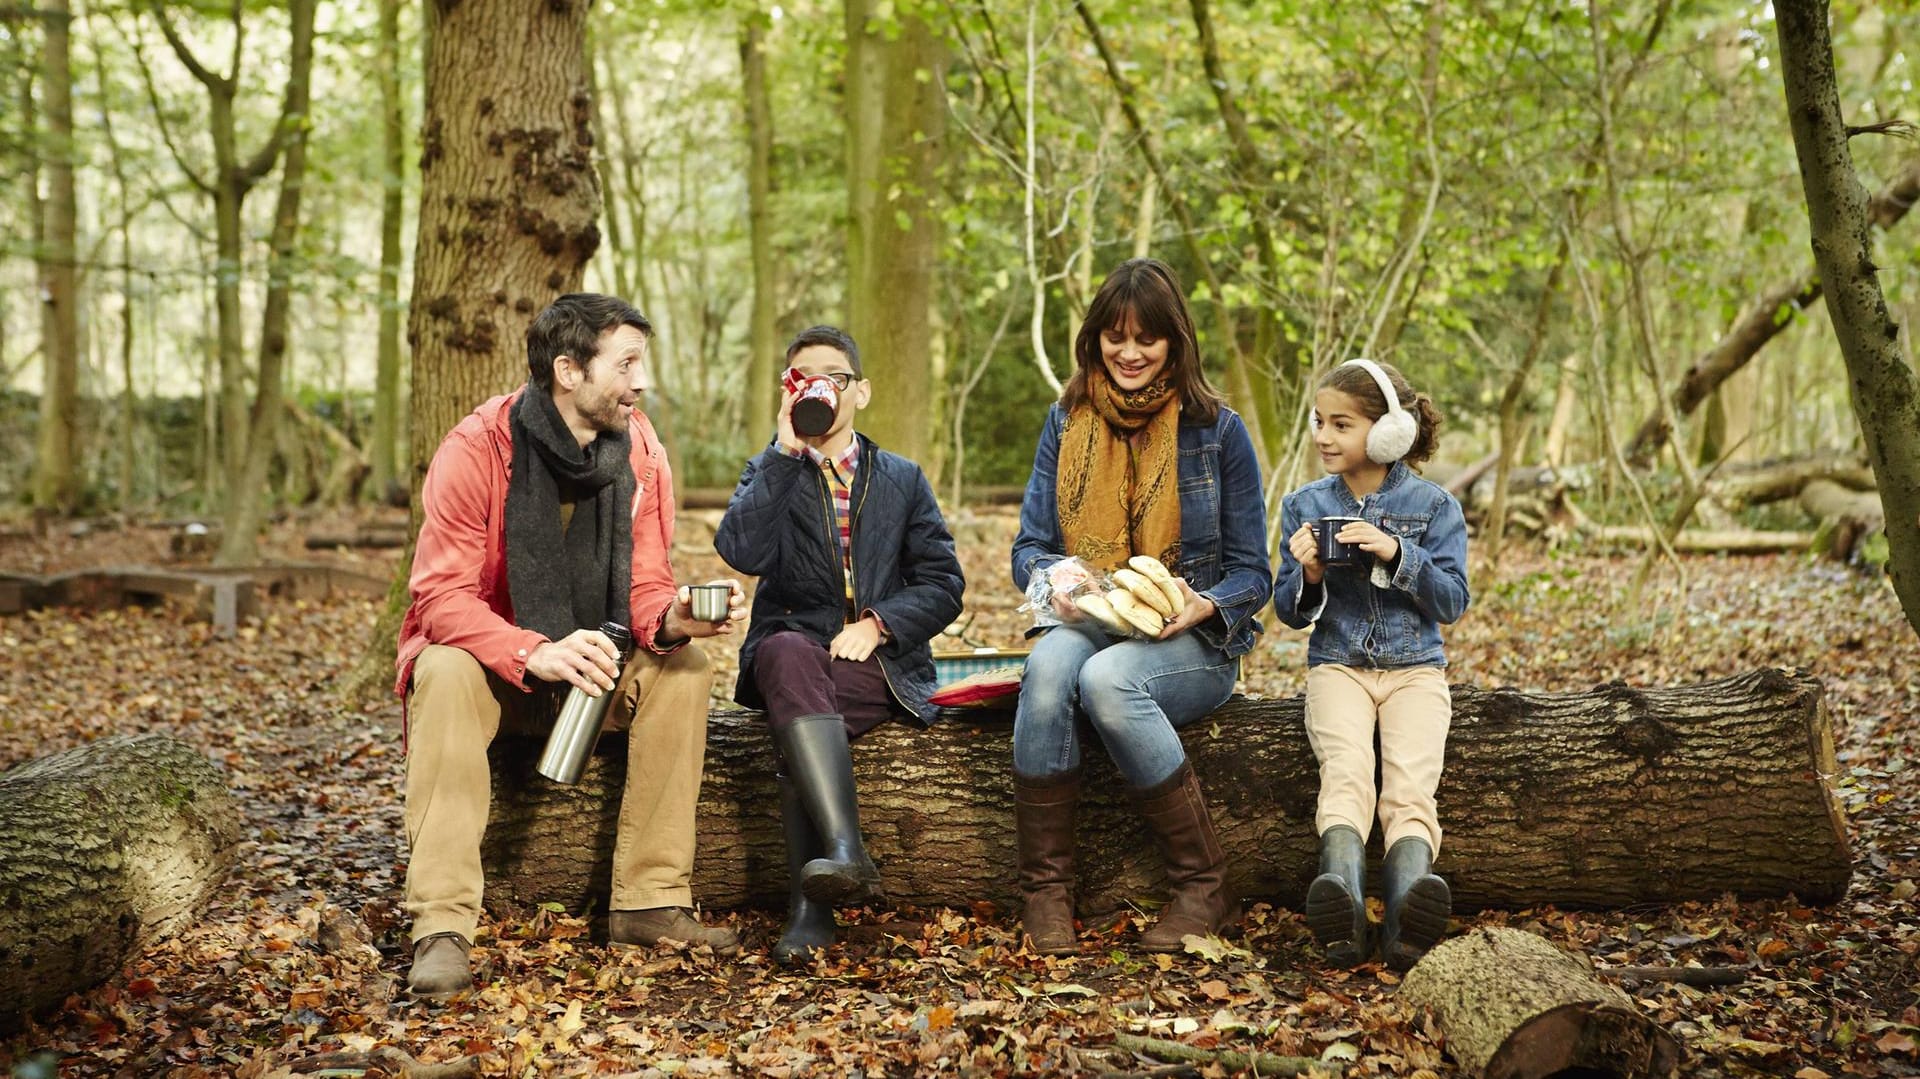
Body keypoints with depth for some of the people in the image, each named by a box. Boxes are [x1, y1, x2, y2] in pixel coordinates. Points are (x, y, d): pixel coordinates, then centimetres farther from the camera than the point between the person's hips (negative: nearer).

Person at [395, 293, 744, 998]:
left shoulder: (639, 452, -7)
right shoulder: (475, 448, -20)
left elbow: (645, 585, -5)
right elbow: (440, 595, -24)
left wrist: (672, 619, -31)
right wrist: (534, 652, -41)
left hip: (592, 665, 4)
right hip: (490, 657, -3)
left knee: (684, 667, -23)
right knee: (446, 674, -36)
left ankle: (651, 902, -20)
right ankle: (441, 927, -37)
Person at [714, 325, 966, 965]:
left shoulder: (903, 480, 18)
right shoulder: (770, 475, 17)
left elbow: (943, 584, 9)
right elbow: (741, 552, -6)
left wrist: (877, 623, -9)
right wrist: (785, 451, -8)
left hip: (880, 659, 0)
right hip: (794, 643, 0)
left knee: (799, 726, -34)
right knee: (789, 653, -39)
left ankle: (810, 903, -37)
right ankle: (845, 851, -52)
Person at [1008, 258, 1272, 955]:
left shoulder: (1217, 429, 1)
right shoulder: (1066, 421, 9)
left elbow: (1251, 573, 2)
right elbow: (1029, 546, 7)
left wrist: (1205, 604, -21)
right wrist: (1052, 584, -17)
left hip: (1191, 643, -2)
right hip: (1086, 625, 2)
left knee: (1107, 677, -37)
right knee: (1049, 664, -35)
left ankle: (1204, 889, -20)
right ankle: (1046, 891, -26)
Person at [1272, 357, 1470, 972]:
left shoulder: (1432, 505, 6)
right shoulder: (1305, 507, 11)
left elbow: (1452, 602, -1)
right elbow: (1290, 614, 11)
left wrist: (1397, 555, -16)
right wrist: (1308, 575, -12)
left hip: (1415, 667, 0)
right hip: (1338, 664, 1)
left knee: (1411, 783, -26)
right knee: (1345, 771, -29)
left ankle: (1408, 913, -49)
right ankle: (1343, 907, -51)